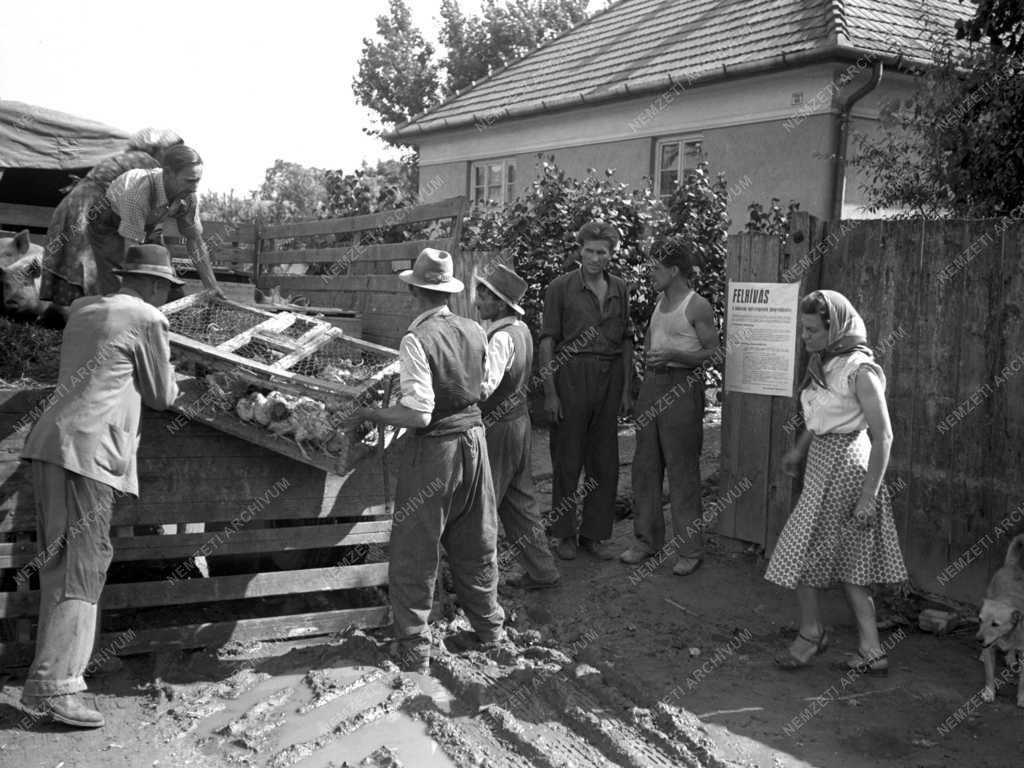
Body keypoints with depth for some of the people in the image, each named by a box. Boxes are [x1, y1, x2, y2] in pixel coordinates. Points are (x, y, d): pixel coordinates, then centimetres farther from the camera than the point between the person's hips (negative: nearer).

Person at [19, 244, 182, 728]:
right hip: (87, 450, -8)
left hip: (51, 443, 8)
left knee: (58, 567, 12)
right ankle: (54, 687, -6)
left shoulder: (82, 309, 18)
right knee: (82, 568, -5)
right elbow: (161, 396, 4)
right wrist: (172, 385, 26)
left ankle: (45, 681, 17)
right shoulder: (147, 319, -4)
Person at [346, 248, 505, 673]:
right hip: (473, 436, 6)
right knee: (475, 542, 22)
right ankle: (487, 625, 37)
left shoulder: (418, 339, -19)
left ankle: (413, 647, 19)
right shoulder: (475, 332, 0)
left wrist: (367, 413, -11)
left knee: (415, 553, 9)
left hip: (435, 448, -6)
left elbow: (418, 414, -23)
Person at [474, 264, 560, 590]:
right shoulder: (521, 329, 8)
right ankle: (540, 570, 24)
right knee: (520, 500, 17)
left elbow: (484, 387, -33)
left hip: (498, 427, -9)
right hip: (519, 420, 9)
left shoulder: (501, 338, -20)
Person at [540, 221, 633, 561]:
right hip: (571, 376, -4)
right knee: (567, 460, 3)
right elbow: (548, 341, -6)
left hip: (609, 378, 4)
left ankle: (594, 534, 20)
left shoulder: (619, 289, 10)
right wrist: (550, 392, -11)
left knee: (605, 462, 8)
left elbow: (626, 341, 13)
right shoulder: (561, 287, -3)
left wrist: (626, 389, 8)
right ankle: (565, 535, 16)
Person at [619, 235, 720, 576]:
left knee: (682, 469, -2)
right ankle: (647, 539, 22)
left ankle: (691, 550, 8)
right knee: (645, 464, 10)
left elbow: (712, 352, -12)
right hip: (652, 383, 8)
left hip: (682, 386, -8)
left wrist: (672, 355, -22)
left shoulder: (697, 306, -10)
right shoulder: (660, 301, 13)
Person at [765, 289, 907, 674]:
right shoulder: (822, 363, 7)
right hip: (822, 460, 9)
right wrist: (799, 449, 12)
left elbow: (883, 436, -19)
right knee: (846, 561, 12)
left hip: (844, 469, -9)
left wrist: (868, 495, -20)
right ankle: (871, 650, 18)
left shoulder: (860, 371, -19)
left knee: (802, 555, 1)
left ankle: (811, 632, 21)